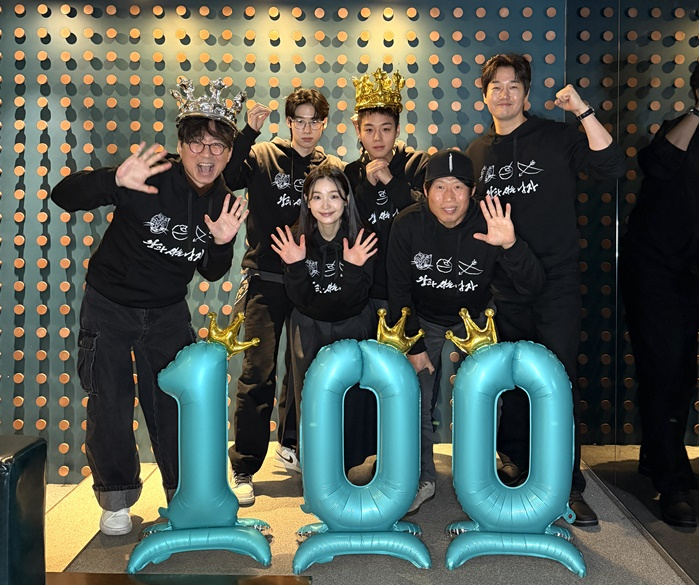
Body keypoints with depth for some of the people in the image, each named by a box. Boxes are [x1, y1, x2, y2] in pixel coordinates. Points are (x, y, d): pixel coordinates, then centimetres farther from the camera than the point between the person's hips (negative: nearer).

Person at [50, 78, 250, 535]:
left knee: (176, 403, 7)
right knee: (111, 404, 1)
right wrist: (115, 181, -44)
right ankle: (117, 498, 22)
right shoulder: (150, 180, -22)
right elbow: (63, 195, -25)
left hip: (168, 312, 3)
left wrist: (223, 244, -18)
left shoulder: (224, 205, -6)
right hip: (110, 305, -3)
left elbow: (211, 273, 3)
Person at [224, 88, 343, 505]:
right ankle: (244, 469, 4)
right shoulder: (263, 156, 1)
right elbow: (223, 176, -16)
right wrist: (249, 131, -19)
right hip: (266, 280, -3)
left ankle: (291, 446, 36)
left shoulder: (335, 168, 8)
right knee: (259, 373, -6)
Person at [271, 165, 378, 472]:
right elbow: (300, 300, -15)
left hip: (353, 327, -1)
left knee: (352, 398, 4)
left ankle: (345, 462, 29)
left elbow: (356, 299, -19)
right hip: (310, 329, 1)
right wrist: (295, 265, -32)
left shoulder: (363, 239, -16)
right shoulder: (296, 240, -13)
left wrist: (353, 268, -37)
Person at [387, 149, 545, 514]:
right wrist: (413, 346, -9)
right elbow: (398, 290, -11)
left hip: (473, 319, 0)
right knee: (415, 402, -1)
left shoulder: (487, 225, -23)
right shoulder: (408, 225, -21)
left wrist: (510, 246, -47)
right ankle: (423, 480, 19)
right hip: (422, 320, 1)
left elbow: (532, 287, -29)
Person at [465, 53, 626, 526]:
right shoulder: (478, 151, 11)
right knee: (512, 383, 11)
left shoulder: (558, 137, 0)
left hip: (556, 283, -3)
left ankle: (568, 486, 9)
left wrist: (583, 111, -18)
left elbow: (612, 165, -14)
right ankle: (517, 472, 27)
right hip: (503, 287, 4)